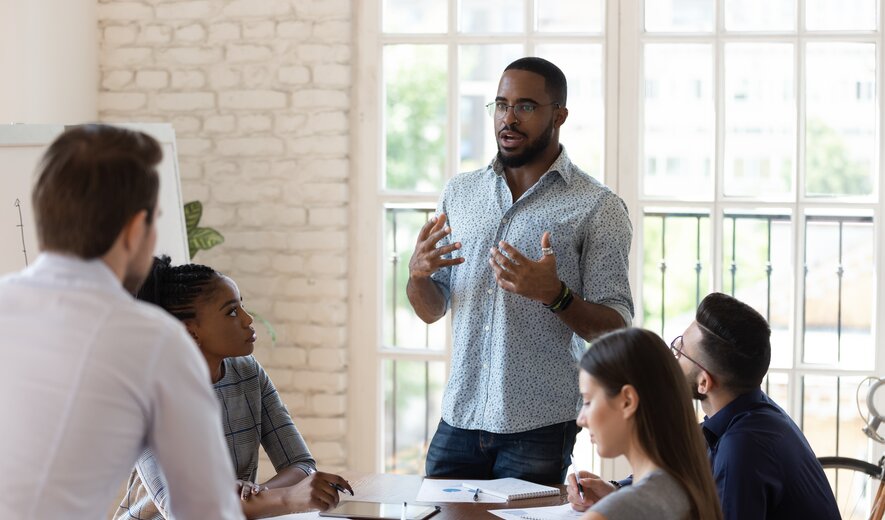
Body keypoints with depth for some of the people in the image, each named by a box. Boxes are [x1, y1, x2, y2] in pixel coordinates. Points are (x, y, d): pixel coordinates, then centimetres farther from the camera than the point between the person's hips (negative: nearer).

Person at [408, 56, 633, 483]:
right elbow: (431, 311, 14)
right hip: (459, 418, 4)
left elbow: (615, 329, -7)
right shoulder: (459, 193, 10)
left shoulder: (598, 208, -4)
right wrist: (418, 274, -9)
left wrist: (554, 294, -25)